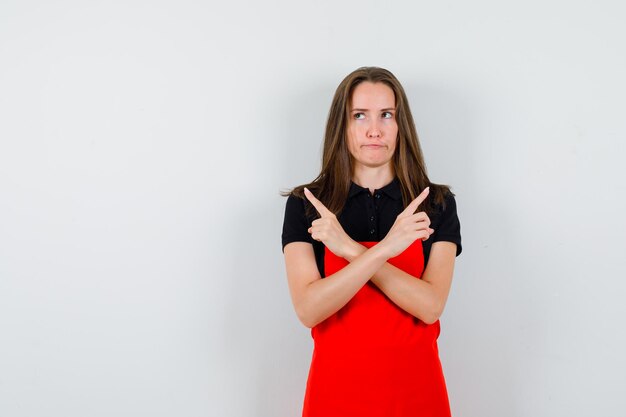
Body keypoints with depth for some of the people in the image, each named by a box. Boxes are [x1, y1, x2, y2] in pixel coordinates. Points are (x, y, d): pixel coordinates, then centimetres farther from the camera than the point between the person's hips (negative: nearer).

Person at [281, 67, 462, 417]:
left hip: (414, 387, 1)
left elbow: (430, 306, -15)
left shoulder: (437, 204, -3)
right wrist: (385, 248, -25)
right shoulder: (305, 205, -4)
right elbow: (308, 309, -16)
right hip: (336, 387, 0)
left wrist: (349, 248, -21)